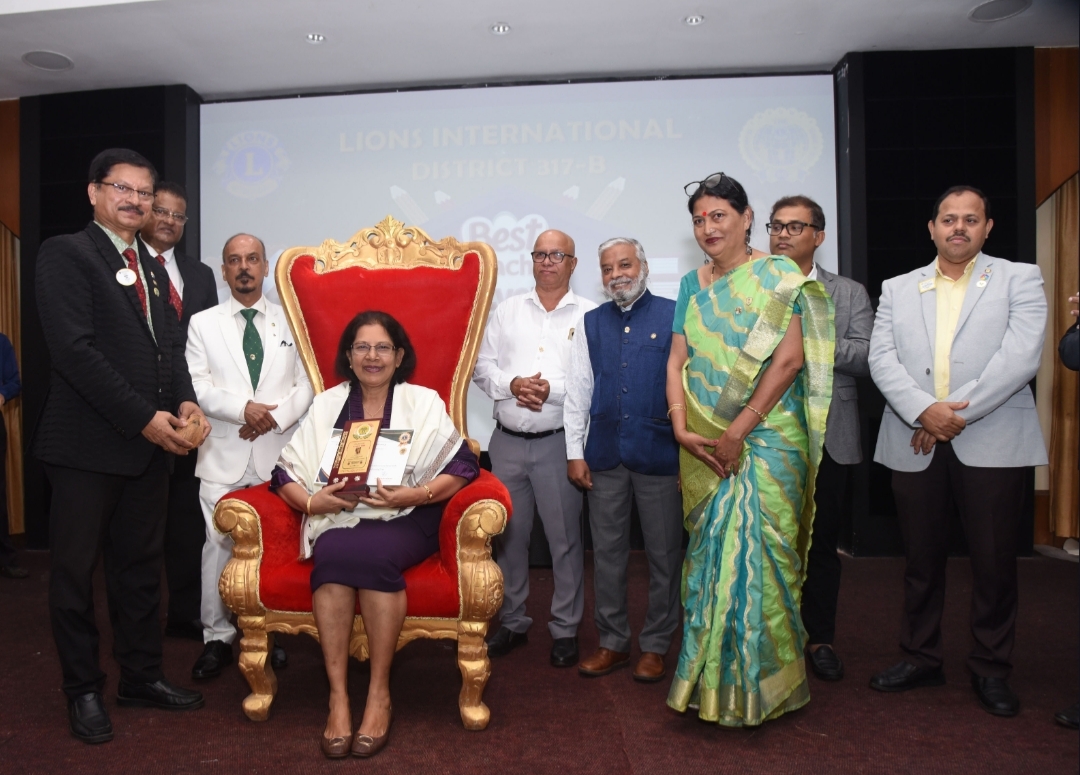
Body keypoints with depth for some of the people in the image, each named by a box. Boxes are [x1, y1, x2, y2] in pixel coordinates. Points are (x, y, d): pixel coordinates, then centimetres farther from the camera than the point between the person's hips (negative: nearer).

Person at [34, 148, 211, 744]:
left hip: (151, 442, 7)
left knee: (141, 563, 14)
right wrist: (143, 417, -18)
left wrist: (185, 402, -6)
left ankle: (142, 675, 28)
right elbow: (74, 348, -16)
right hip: (87, 443, -6)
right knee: (76, 569, 8)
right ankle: (83, 690, 22)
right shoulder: (65, 253, -6)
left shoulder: (152, 268, 16)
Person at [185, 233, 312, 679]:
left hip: (278, 452, 0)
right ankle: (217, 637, 13)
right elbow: (199, 387, -1)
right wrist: (244, 408, -16)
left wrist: (274, 416, -12)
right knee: (219, 545, 0)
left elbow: (306, 385, 4)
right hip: (224, 454, 0)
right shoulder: (203, 324, 9)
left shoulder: (291, 322, 10)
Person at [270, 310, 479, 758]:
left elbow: (463, 468, -3)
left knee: (371, 553, -35)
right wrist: (311, 502, -14)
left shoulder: (424, 403, 7)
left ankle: (379, 693, -22)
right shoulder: (326, 405, 13)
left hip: (403, 523, -2)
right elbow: (286, 472, 7)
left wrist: (415, 494, -18)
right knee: (334, 555, -33)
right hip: (339, 522, 2)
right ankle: (337, 695, -26)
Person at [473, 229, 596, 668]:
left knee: (564, 538, 5)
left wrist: (552, 390, -19)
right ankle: (512, 622, 29)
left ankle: (565, 629, 20)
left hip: (557, 442, -3)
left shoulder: (589, 315, 0)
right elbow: (482, 366, 6)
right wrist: (511, 384, -11)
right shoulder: (507, 311, 11)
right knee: (508, 535, 13)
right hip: (507, 441, 4)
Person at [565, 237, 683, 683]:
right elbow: (577, 390, 9)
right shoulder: (591, 323, 11)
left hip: (660, 455, -3)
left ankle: (655, 646, 24)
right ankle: (612, 642, 27)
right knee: (607, 553, 11)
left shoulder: (673, 316, -1)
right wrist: (575, 452, 4)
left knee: (663, 554, 8)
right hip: (604, 457, 3)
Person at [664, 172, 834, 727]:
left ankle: (761, 685, 13)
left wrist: (737, 431, -15)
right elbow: (677, 361, 9)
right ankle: (711, 680, 21)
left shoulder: (777, 275, -2)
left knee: (757, 550, -4)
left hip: (765, 437, -4)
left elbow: (790, 358, -11)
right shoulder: (691, 285, 14)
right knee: (709, 551, 8)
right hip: (703, 446, 5)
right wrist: (681, 428, -7)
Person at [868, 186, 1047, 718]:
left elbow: (1021, 357, -8)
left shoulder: (1020, 279, 6)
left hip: (991, 445, -2)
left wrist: (956, 415, -14)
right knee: (921, 559, 12)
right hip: (915, 444, 2)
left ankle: (990, 669, 23)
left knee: (994, 563, 5)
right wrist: (924, 411, -15)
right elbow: (881, 358, 0)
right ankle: (920, 658, 27)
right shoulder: (898, 289, 13)